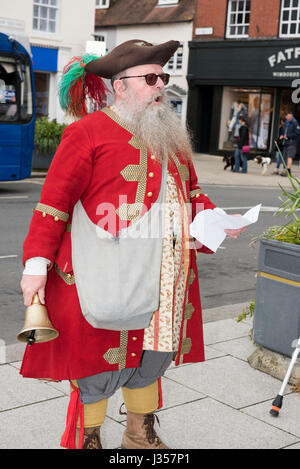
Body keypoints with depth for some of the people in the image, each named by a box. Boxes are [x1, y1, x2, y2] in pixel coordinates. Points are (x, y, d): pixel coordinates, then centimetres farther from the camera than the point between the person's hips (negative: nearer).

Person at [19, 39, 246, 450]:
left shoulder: (172, 137, 16)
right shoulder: (88, 132, -7)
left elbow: (191, 192, 24)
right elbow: (54, 200, -9)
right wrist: (37, 262, -15)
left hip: (164, 279, 7)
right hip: (107, 280, -7)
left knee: (153, 354, 17)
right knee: (98, 360, 3)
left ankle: (142, 437, 37)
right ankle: (87, 440, 26)